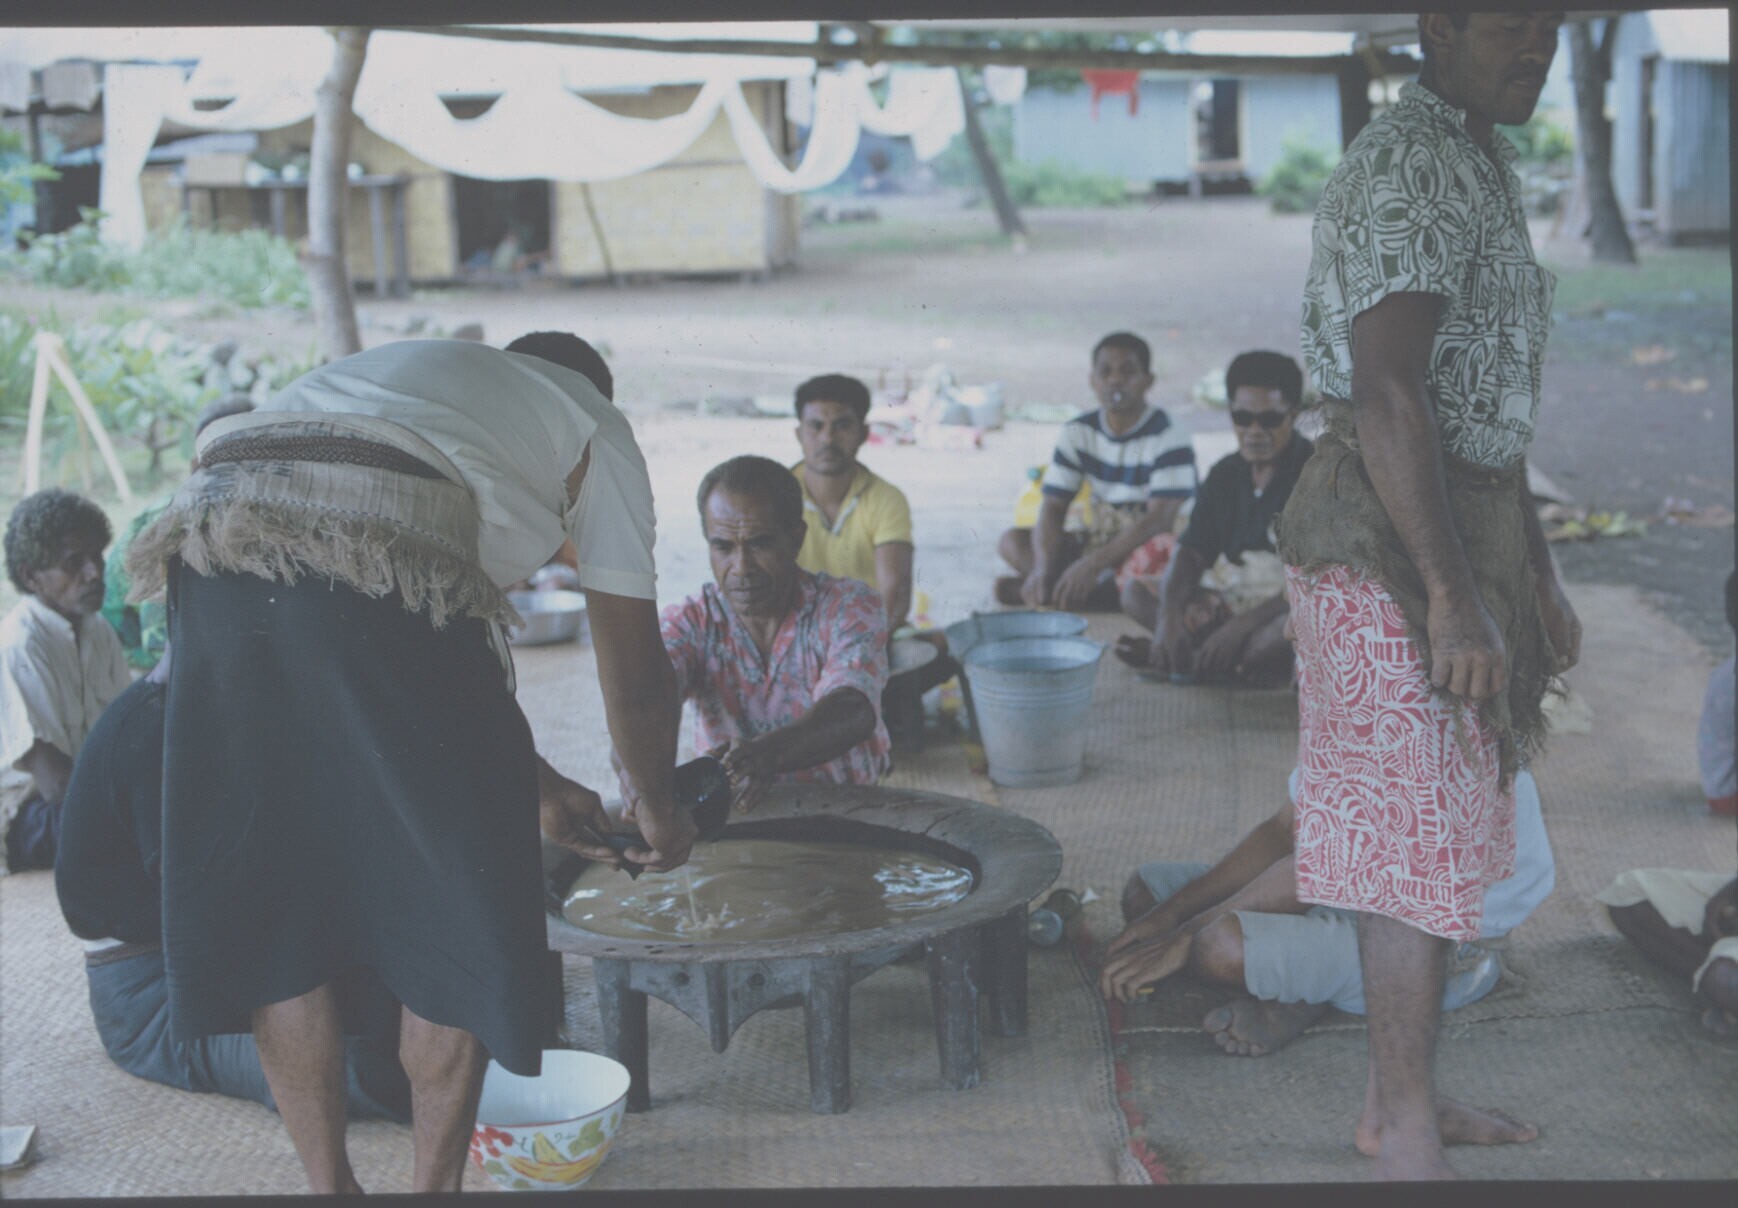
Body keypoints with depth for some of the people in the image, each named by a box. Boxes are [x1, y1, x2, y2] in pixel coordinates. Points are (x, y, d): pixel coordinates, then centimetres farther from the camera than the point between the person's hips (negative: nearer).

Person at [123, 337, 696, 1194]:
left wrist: (536, 783, 51)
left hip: (214, 560, 6)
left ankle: (329, 1185, 29)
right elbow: (634, 669, 24)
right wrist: (654, 803, 41)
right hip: (375, 577, -6)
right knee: (459, 904, 13)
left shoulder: (411, 373, 42)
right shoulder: (593, 425, 26)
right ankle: (434, 1185, 24)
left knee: (271, 900, 18)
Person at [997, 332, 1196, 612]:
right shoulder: (1077, 433, 3)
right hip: (1099, 541, 6)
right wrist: (1042, 568, -23)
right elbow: (1053, 507, -3)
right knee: (1012, 541, -12)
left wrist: (1092, 564, -33)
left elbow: (1159, 518, -23)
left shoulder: (1168, 439, -13)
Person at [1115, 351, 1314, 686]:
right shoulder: (1226, 473, 8)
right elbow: (1191, 551, 2)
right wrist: (1169, 615, -20)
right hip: (1232, 601, 7)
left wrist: (1239, 627, -28)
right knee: (1136, 591, -2)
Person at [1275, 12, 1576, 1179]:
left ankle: (1404, 1091, 28)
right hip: (1390, 540, -10)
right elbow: (1388, 395, -26)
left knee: (1440, 830, 15)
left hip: (1464, 528, 10)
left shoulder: (1483, 164, 16)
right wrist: (1451, 596, -29)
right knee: (1417, 836, -4)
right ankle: (1407, 1137, 6)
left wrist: (1535, 569, 24)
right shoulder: (1408, 167, -17)